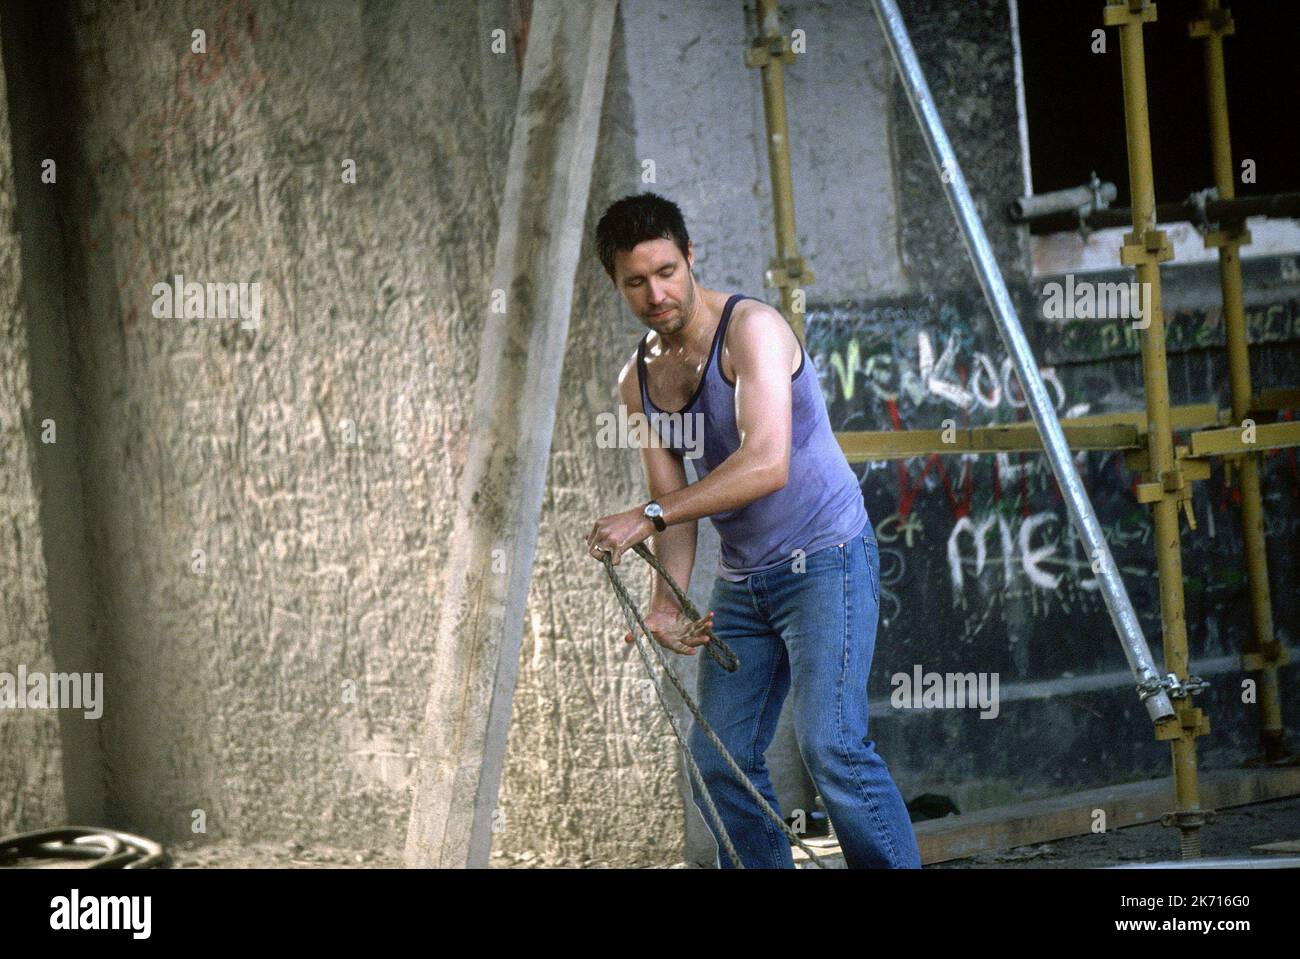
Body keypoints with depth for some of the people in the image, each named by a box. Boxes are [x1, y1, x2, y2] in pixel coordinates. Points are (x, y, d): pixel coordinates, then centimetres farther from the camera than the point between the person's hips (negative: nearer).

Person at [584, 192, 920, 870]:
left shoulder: (750, 329, -17)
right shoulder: (639, 380, 7)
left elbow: (767, 465, -29)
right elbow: (673, 499, 5)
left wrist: (648, 517, -32)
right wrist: (667, 601, -13)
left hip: (825, 559, -8)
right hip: (741, 581, 8)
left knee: (829, 743, -20)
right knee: (719, 761, 5)